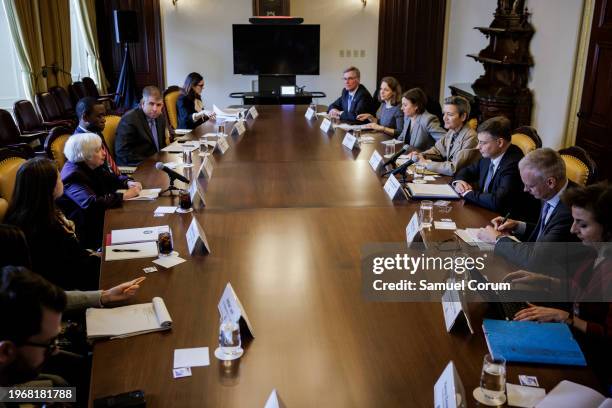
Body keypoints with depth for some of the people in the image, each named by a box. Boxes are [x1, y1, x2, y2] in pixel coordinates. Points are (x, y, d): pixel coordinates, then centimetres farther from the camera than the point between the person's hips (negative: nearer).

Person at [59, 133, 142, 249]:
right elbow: (92, 203, -35)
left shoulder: (91, 167, 4)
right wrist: (124, 195, -29)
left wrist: (128, 183, -3)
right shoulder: (73, 176, -22)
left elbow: (112, 179, 19)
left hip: (100, 217, 8)